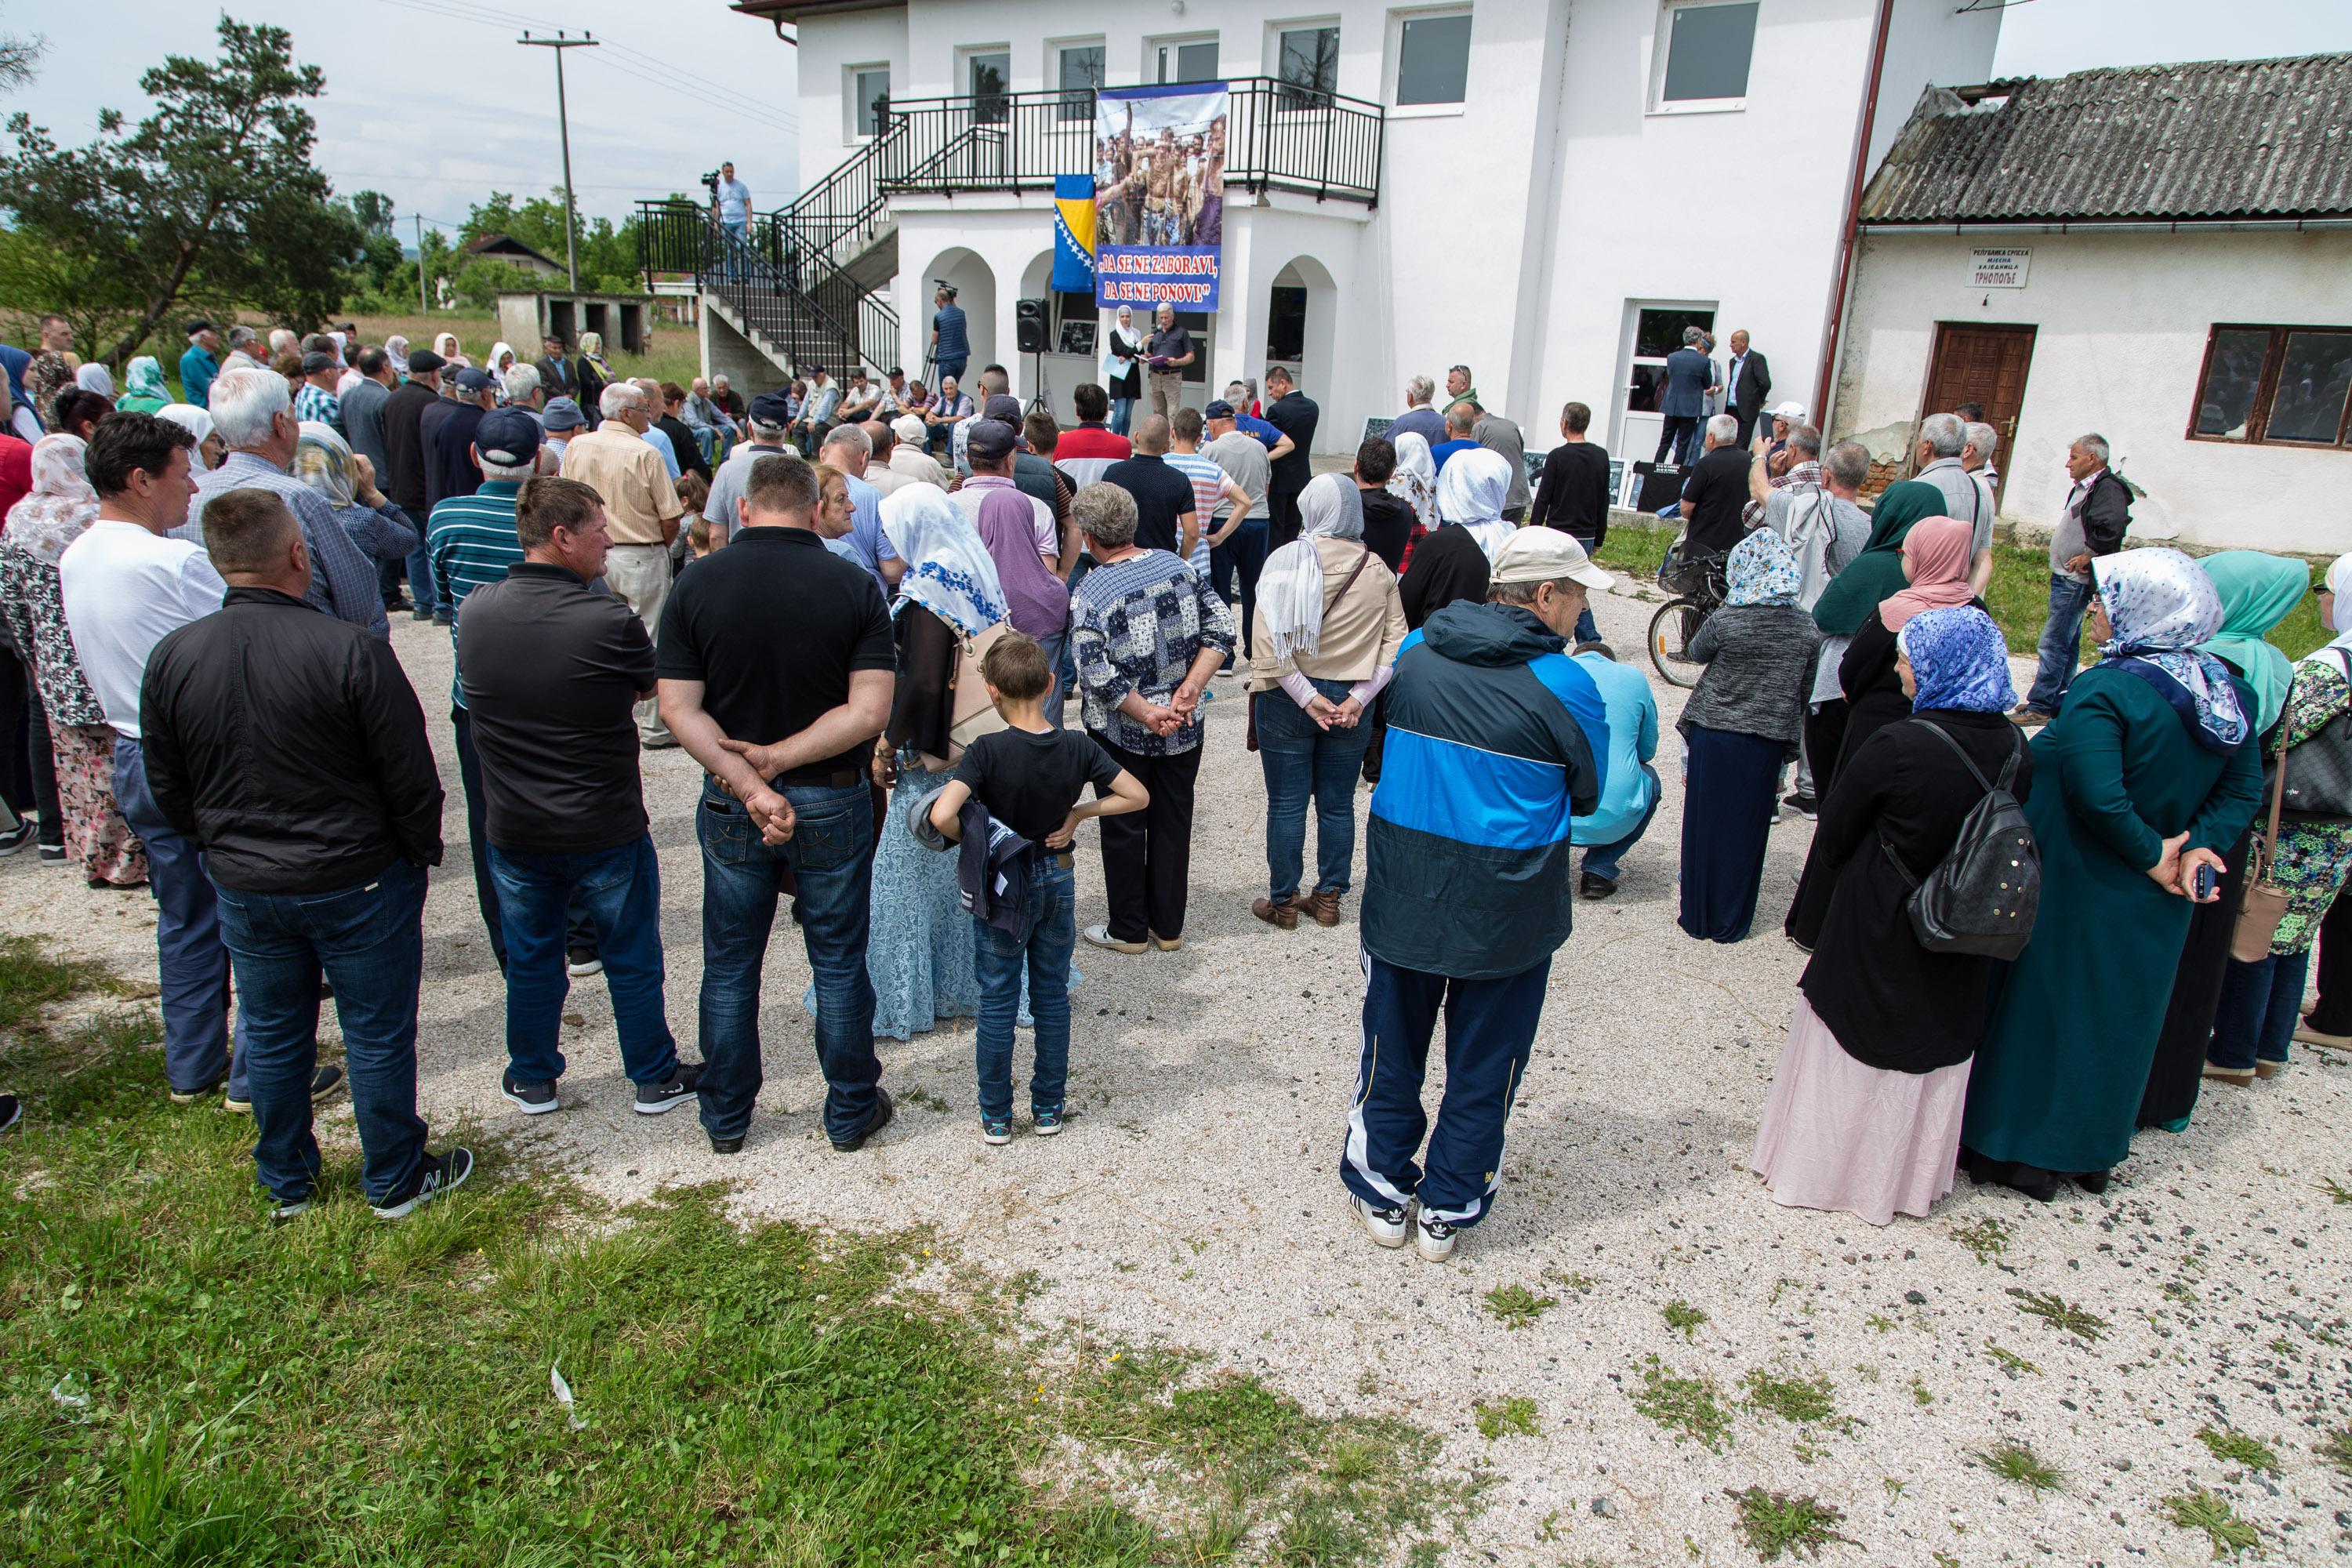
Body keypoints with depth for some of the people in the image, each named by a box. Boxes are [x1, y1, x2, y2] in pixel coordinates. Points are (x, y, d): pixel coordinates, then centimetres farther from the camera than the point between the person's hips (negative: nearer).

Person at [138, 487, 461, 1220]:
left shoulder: (171, 658, -6)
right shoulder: (351, 651, -22)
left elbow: (166, 787, 5)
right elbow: (410, 776, -15)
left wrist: (221, 849, 20)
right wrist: (423, 853, 1)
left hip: (243, 887, 5)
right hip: (357, 881, -4)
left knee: (272, 1036, 19)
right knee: (377, 1034, 11)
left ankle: (286, 1186, 36)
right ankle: (394, 1180, 25)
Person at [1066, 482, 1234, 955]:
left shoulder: (1089, 593, -18)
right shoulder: (1175, 565, -3)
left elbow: (1097, 674, -25)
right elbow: (1221, 627, -6)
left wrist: (1147, 713, -15)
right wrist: (1189, 689, -10)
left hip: (1122, 733, -4)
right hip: (1184, 729, 4)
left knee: (1124, 828, 13)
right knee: (1174, 822, 16)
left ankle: (1129, 930, 26)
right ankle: (1169, 927, 29)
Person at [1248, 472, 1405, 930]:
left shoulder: (1288, 561, -11)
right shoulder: (1378, 569, -1)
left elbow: (1269, 642, -19)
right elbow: (1396, 643, -5)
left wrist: (1307, 697, -15)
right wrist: (1359, 697, -8)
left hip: (1288, 702, -3)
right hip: (1351, 704, 3)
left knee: (1286, 805, 8)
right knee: (1338, 804, 14)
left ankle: (1283, 902, 19)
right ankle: (1329, 898, 25)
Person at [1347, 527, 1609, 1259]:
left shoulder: (1416, 652, -2)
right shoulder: (1566, 685, -14)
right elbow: (1588, 796, -1)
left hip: (1403, 888, 3)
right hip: (1507, 903, -3)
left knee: (1393, 1046, 19)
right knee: (1483, 1063, 15)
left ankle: (1383, 1195, 31)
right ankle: (1446, 1209, 27)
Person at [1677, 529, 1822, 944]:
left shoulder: (1726, 621, -15)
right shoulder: (1807, 629, -4)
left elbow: (1696, 653, 5)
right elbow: (1805, 693, 3)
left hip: (1713, 736, -2)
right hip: (1768, 742, 2)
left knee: (1705, 826, 10)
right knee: (1746, 832, 11)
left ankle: (1697, 917, 19)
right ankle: (1732, 922, 20)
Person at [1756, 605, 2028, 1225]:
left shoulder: (1899, 746, -24)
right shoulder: (2015, 748, -7)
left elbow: (1835, 834, -13)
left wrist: (1828, 879, 6)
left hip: (1877, 931, -5)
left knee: (1852, 1049, 12)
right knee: (1935, 1057, 19)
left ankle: (1821, 1169, 25)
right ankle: (1910, 1180, 34)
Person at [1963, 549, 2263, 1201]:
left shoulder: (2103, 692, -24)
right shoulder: (2225, 691, 1)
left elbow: (2100, 798, -33)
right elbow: (2243, 789, 3)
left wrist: (2151, 856, -19)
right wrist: (2199, 846, -6)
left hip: (2076, 896, -7)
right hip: (2154, 905, 7)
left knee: (2045, 1006, 8)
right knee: (2118, 1013, 20)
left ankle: (2023, 1152, 19)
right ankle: (2093, 1152, 34)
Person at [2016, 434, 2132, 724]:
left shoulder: (2108, 489, -16)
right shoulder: (2084, 488, 14)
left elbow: (2114, 526, -32)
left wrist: (2089, 557, -22)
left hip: (2076, 582, -11)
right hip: (2065, 578, 11)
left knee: (2053, 644, -9)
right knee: (2068, 643, 16)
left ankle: (2040, 706, -5)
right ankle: (2060, 701, 24)